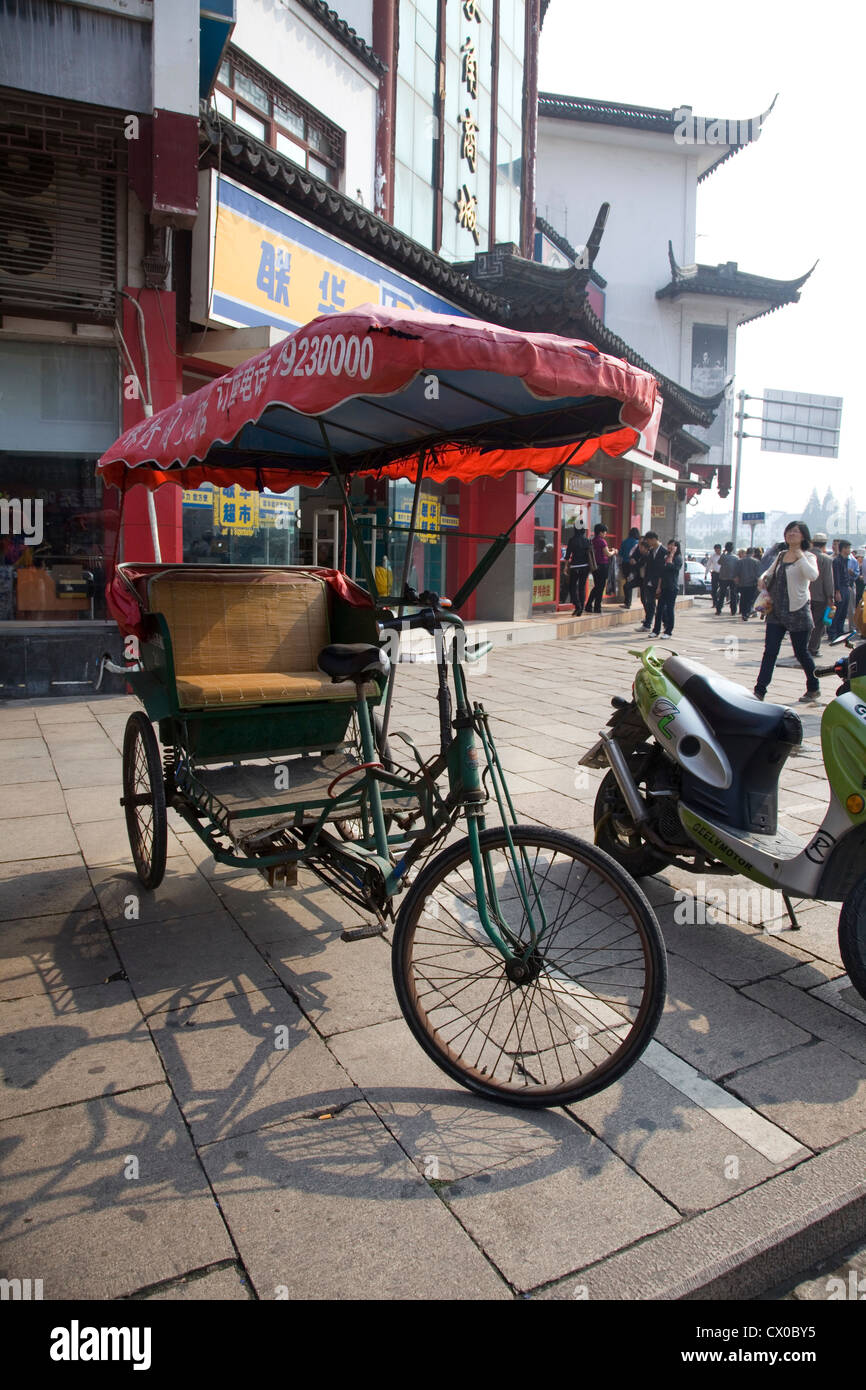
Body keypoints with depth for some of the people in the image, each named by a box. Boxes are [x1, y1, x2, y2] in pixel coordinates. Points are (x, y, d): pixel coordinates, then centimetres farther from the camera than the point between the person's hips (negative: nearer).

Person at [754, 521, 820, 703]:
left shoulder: (807, 557, -6)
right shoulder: (781, 555, 12)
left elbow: (813, 575, -27)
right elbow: (771, 571, 29)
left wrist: (799, 556, -24)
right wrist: (764, 578, 7)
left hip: (797, 612, -5)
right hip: (776, 611, 5)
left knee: (801, 652, 6)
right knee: (770, 652, 0)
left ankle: (813, 688, 25)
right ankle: (760, 690, -1)